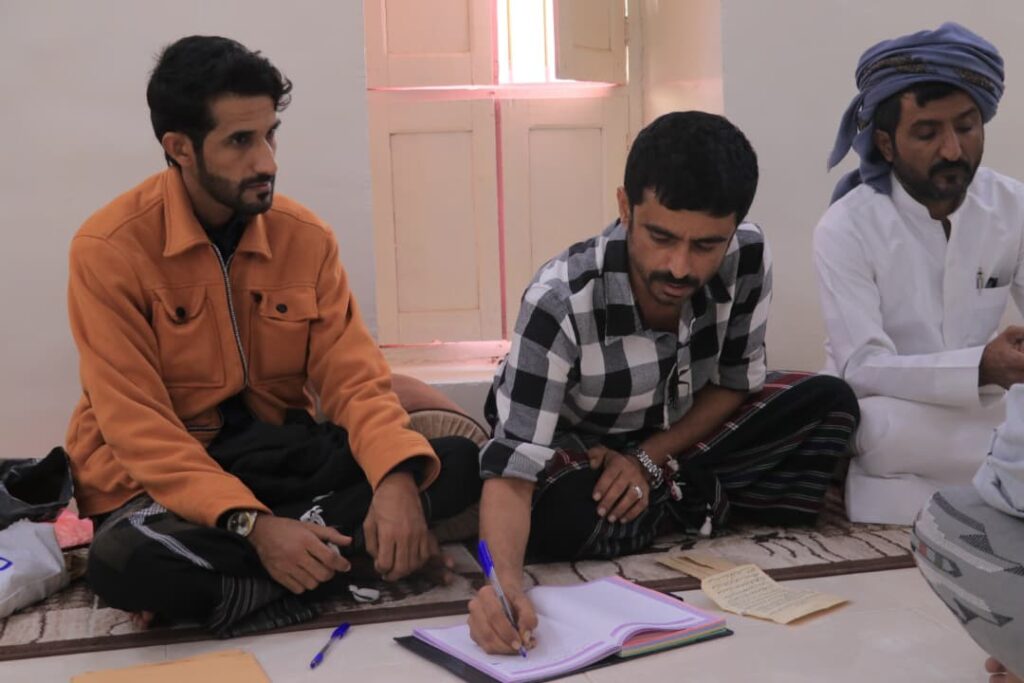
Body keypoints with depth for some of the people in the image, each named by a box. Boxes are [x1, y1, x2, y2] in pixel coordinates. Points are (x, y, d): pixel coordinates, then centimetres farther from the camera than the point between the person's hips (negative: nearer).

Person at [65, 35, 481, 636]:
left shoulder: (307, 237, -3)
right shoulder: (109, 249, -15)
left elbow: (354, 377, -6)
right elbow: (135, 424, -19)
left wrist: (396, 478, -28)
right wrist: (251, 524, -32)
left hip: (281, 454, 4)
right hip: (160, 475, -3)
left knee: (460, 465, -16)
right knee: (123, 562, -38)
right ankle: (344, 556, -19)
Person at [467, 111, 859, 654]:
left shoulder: (748, 257, -25)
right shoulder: (560, 301, -37)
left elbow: (737, 381, -9)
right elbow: (513, 468, -40)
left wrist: (649, 460, -22)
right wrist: (503, 579, -59)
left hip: (676, 437, 3)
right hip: (576, 451, -2)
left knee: (830, 402, -14)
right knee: (560, 517, -36)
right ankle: (701, 501, -7)